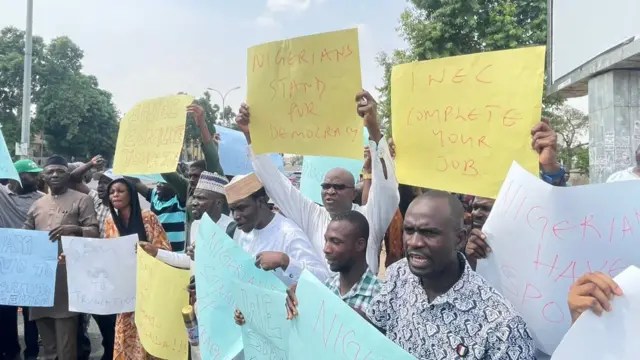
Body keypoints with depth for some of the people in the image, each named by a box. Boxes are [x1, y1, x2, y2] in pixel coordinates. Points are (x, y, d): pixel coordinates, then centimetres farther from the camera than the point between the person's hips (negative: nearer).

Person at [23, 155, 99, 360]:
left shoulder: (82, 200, 3)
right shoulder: (37, 204, 20)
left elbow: (94, 231, -4)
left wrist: (73, 229, -23)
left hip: (67, 271, -5)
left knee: (65, 326, -7)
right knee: (43, 321, 11)